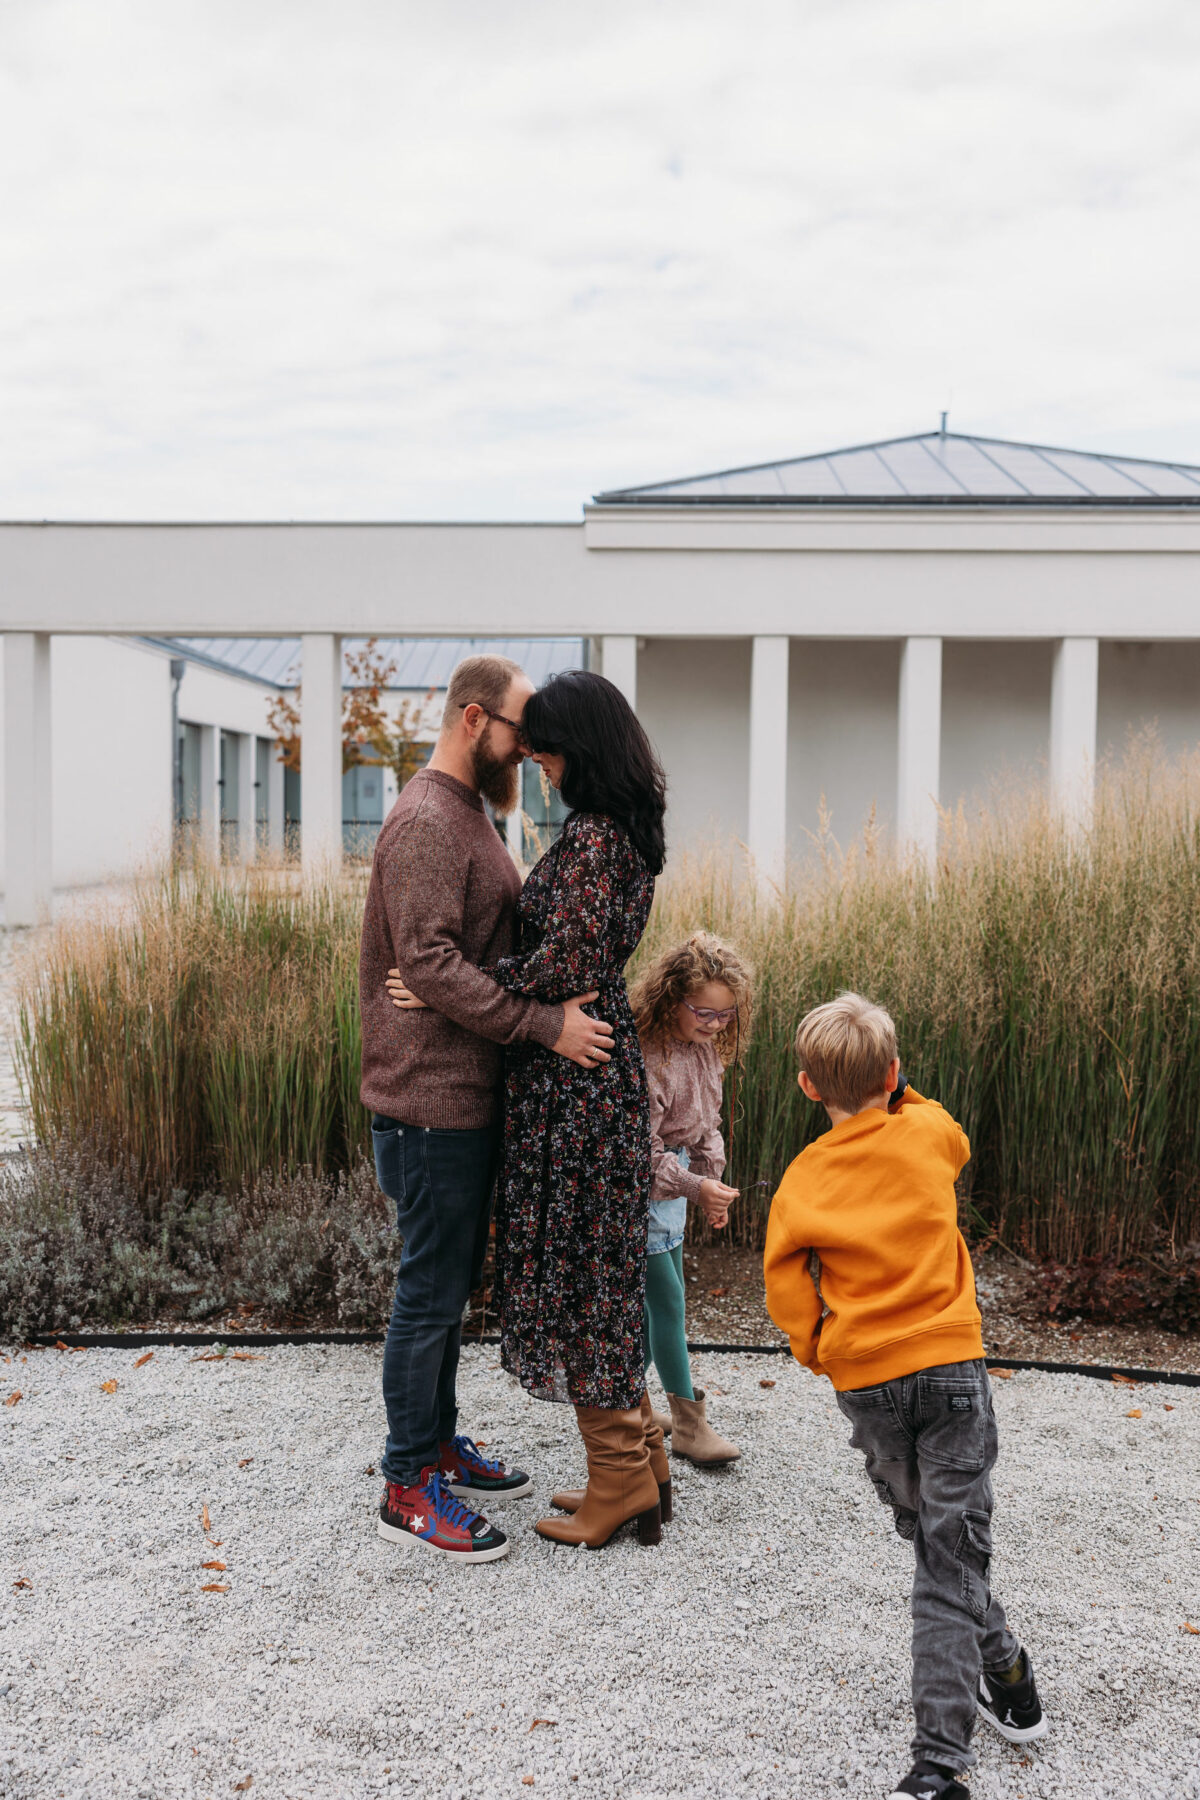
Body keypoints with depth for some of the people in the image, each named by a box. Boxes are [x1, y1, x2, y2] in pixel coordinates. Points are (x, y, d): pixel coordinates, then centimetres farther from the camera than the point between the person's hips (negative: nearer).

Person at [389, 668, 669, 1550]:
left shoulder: (592, 837, -18)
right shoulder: (628, 830, 12)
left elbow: (564, 965, -23)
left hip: (574, 1077, -10)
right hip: (603, 1058, 10)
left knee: (576, 1271, 2)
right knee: (598, 1267, 17)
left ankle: (620, 1476, 15)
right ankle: (639, 1462, 27)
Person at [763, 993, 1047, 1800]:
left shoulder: (803, 1177, -1)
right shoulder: (928, 1132, 0)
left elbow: (784, 1280, -4)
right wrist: (894, 1091, 26)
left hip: (864, 1383, 1)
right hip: (951, 1365, -1)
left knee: (930, 1534, 23)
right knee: (953, 1561, 3)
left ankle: (1004, 1670, 40)